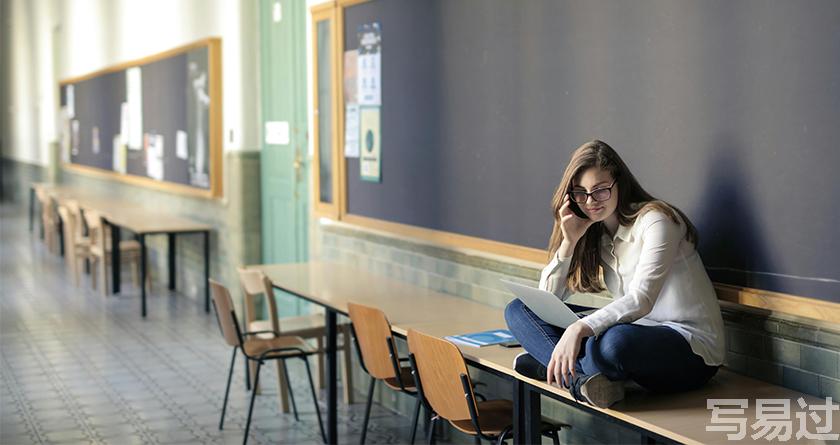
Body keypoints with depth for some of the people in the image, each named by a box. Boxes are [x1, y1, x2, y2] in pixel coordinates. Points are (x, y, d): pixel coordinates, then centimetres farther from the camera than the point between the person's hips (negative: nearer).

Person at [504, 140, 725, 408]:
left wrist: (579, 328, -39)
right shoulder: (593, 235, 10)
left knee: (614, 341, -43)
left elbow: (641, 299, -26)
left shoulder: (655, 220, -12)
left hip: (692, 346, -7)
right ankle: (583, 379, -26)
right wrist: (569, 241, -7)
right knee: (518, 310, -4)